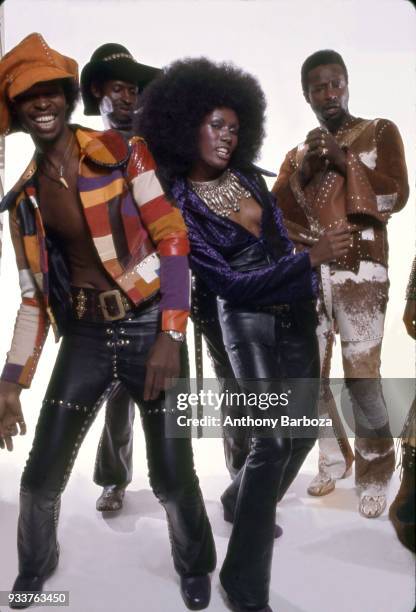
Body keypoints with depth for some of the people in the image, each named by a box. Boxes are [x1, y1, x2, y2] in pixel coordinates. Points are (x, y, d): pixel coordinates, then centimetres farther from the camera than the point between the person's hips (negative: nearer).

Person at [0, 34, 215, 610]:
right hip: (83, 338, 3)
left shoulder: (121, 153, -4)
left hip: (150, 327, -3)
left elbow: (173, 241, -8)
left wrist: (171, 336, -16)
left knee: (172, 477, 3)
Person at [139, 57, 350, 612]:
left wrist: (309, 294, 20)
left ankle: (242, 501, 42)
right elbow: (230, 284, -19)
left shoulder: (248, 176, 4)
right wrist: (313, 257, -24)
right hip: (248, 322, -7)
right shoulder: (178, 206, -13)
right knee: (273, 441, -16)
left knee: (305, 429, 15)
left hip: (295, 314, 7)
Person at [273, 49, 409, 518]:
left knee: (361, 374, -9)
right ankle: (333, 459, 22)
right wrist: (303, 171, -7)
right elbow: (275, 214, 8)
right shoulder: (298, 153, 19)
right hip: (310, 274, 4)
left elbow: (397, 195, -4)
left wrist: (344, 160, -11)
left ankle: (375, 476, 7)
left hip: (360, 272, -4)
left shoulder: (380, 132, 9)